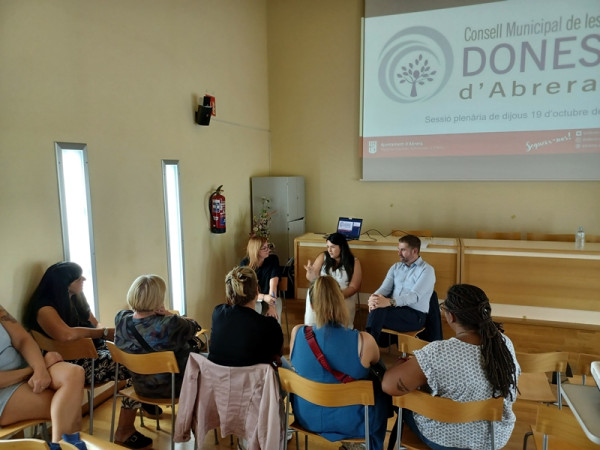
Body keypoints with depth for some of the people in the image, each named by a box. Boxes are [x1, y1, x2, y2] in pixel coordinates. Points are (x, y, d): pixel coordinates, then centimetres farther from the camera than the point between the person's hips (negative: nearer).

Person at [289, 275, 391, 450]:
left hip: (306, 416, 3)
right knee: (383, 392, 27)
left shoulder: (297, 333, -19)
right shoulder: (363, 341, -25)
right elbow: (376, 362, 0)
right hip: (350, 422, -3)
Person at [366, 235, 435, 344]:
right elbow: (385, 288, 4)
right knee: (376, 306, -29)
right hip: (394, 310, 6)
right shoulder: (396, 267, 16)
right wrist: (374, 297, -22)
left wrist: (389, 302, -35)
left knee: (378, 310, -31)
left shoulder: (427, 270, -3)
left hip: (415, 315, -5)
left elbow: (415, 296, -18)